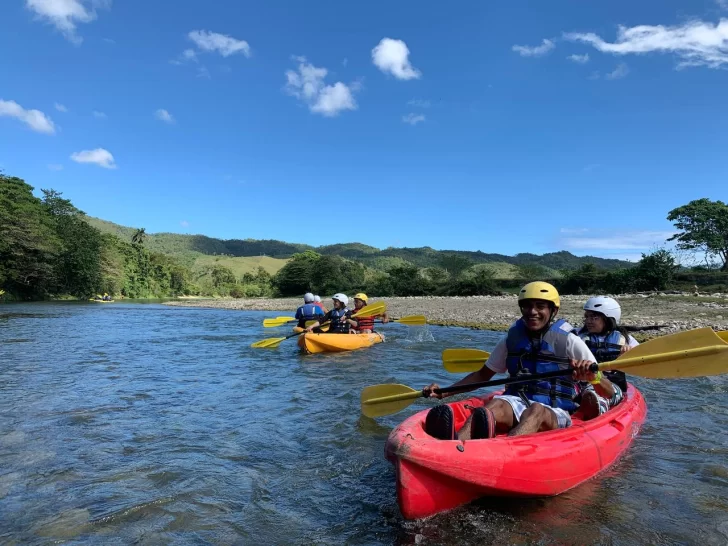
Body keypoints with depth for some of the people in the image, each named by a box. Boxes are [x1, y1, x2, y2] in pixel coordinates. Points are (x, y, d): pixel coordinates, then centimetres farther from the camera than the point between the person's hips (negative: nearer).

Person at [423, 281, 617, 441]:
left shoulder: (569, 341, 1)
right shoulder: (512, 339, 10)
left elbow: (609, 392, -1)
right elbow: (482, 375, 20)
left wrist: (592, 376, -26)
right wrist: (444, 392, 7)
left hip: (556, 415, -2)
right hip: (516, 404, 2)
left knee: (536, 410, -37)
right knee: (496, 404, -33)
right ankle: (455, 443, -64)